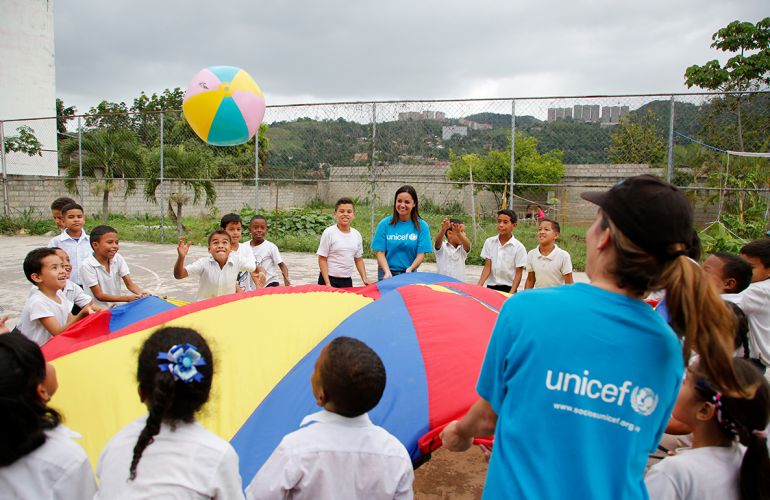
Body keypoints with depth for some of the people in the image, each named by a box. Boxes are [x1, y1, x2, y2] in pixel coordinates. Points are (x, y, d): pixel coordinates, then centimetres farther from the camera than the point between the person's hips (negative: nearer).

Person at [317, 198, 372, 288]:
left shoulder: (357, 234, 4)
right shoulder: (329, 233, -9)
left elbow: (358, 259, 14)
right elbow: (322, 259, -8)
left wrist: (365, 278, 6)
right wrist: (327, 283, -13)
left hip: (347, 280, 4)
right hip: (330, 279, -4)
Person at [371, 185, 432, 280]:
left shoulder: (422, 226, -2)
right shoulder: (385, 224, -1)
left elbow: (421, 254, -5)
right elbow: (380, 252, -4)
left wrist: (410, 270, -22)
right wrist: (387, 272, -19)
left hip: (409, 273, 0)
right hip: (387, 273, 0)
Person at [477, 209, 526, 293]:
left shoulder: (518, 247, -7)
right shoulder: (489, 242, 0)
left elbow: (518, 273, -5)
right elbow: (487, 267, 1)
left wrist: (511, 293, -14)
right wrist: (479, 285, -11)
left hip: (508, 288, -2)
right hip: (490, 287, 2)